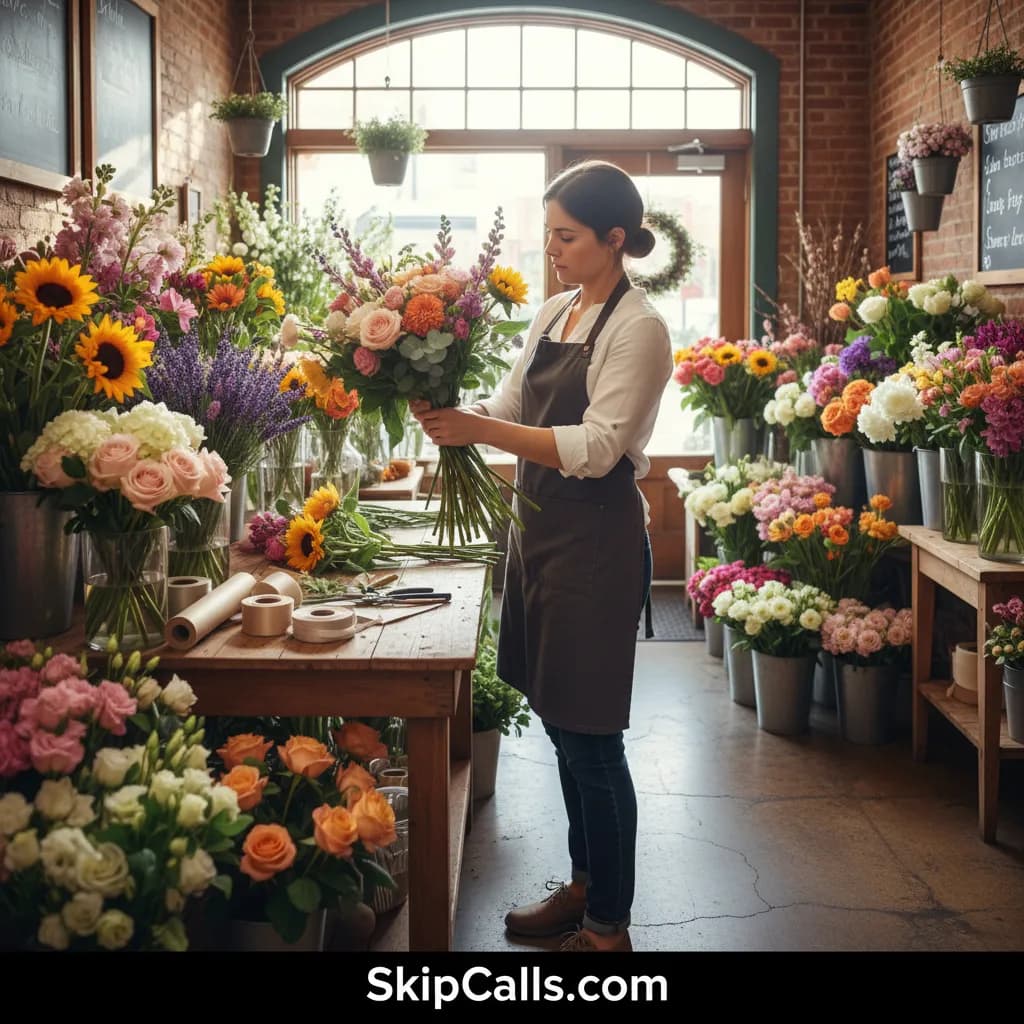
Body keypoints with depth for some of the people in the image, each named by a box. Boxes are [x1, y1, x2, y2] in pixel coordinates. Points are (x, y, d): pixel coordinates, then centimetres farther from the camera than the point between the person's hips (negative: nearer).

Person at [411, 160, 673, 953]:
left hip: (597, 541, -8)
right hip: (539, 529, 8)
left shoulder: (638, 329, -12)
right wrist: (451, 414, -7)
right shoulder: (553, 313, 11)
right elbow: (510, 408, 14)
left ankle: (608, 925, 13)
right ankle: (585, 884, 33)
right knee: (559, 722, 16)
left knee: (590, 736, -1)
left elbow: (597, 449, -21)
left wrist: (480, 432, -28)